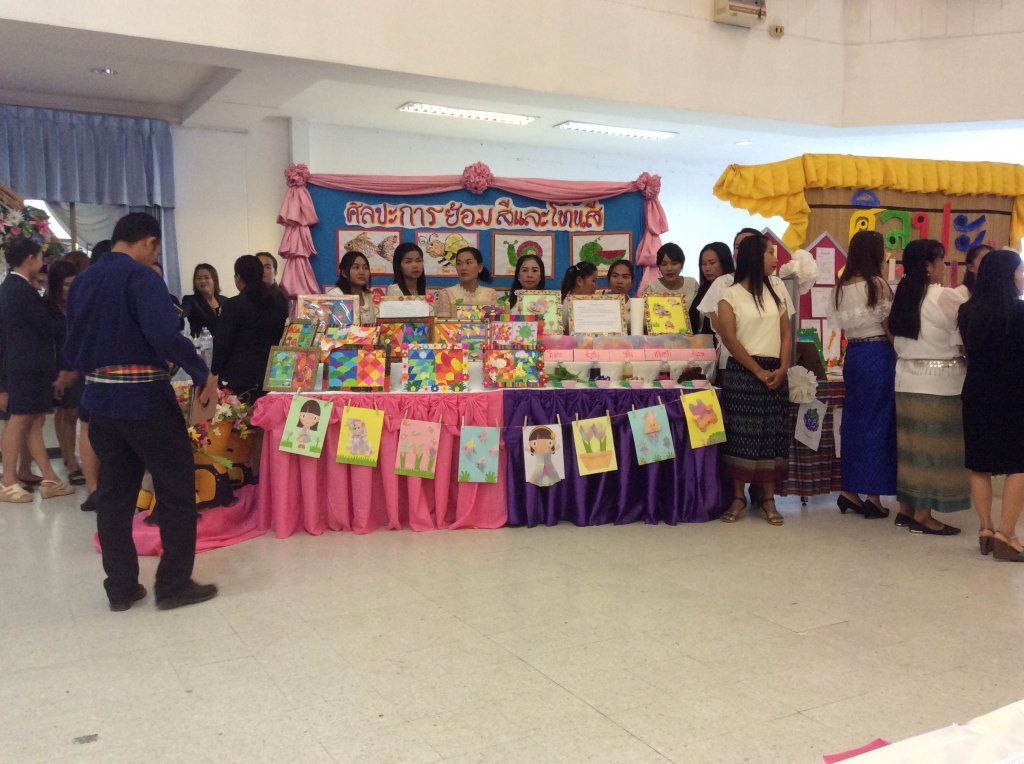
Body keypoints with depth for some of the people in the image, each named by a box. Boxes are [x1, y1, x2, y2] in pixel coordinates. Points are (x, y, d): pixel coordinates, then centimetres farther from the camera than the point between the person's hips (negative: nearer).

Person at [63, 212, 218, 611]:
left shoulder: (81, 282, 12)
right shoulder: (139, 276, -13)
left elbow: (73, 348, 15)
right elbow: (165, 334, -26)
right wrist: (203, 374, -18)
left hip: (101, 400, 8)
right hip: (144, 399, -8)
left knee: (114, 494, 13)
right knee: (177, 491, 4)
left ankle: (121, 587, 19)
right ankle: (174, 584, 9)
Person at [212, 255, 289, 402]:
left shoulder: (233, 305, -9)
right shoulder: (280, 303, 7)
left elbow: (222, 343, -6)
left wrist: (215, 372, 3)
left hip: (239, 376, -5)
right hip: (272, 375, 5)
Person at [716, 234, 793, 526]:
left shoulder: (777, 289, 12)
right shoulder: (731, 296, -1)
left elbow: (786, 332, 10)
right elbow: (729, 338, -8)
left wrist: (782, 369, -4)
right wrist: (759, 372, -12)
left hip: (775, 373, 4)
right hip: (743, 372, -4)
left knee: (772, 435, 3)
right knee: (740, 434, -3)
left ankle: (768, 499, 11)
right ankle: (738, 497, 8)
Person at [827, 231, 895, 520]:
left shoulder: (841, 286, 8)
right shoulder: (877, 284, -10)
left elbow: (841, 323, 9)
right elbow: (888, 325, -9)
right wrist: (899, 356, 0)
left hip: (852, 353, 6)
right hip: (878, 354, -6)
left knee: (854, 419, 12)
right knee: (878, 421, 1)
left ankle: (849, 491, 15)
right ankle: (874, 497, 6)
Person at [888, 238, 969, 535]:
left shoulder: (900, 295, 7)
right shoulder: (946, 297, -13)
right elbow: (963, 340, -9)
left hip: (906, 380, 7)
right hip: (939, 383, -7)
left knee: (910, 444, 13)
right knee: (935, 447, 1)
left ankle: (906, 508, 19)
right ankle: (923, 516, 5)